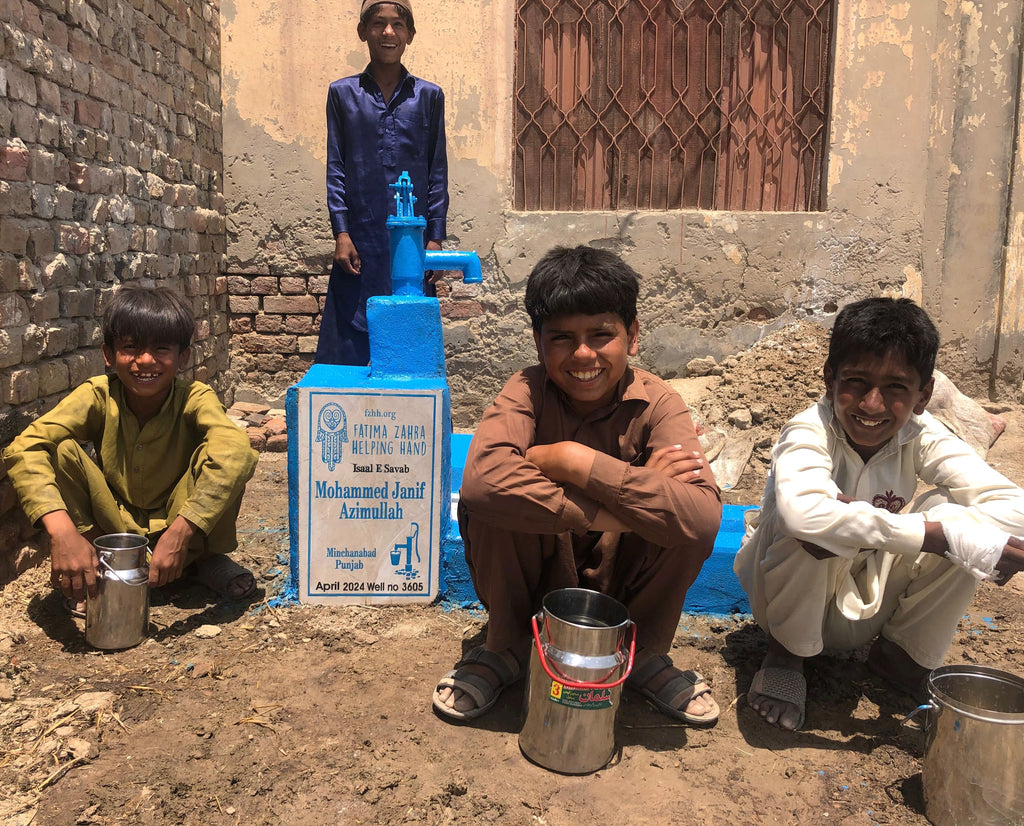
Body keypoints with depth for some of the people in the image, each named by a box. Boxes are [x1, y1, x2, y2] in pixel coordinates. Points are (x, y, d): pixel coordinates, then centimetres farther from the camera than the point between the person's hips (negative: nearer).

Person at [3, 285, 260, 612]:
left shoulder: (195, 398, -22)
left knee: (213, 452, -28)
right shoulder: (97, 396, -18)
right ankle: (90, 567, -6)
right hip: (113, 523, 1)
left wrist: (180, 532, -51)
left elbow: (236, 452, -42)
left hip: (176, 523, -1)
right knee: (63, 450, -23)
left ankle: (209, 558, -4)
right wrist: (62, 531, -47)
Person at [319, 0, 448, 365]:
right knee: (350, 345, 0)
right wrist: (341, 234, -3)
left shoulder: (429, 96, 10)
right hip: (360, 242, 0)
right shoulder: (342, 93, 9)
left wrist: (435, 239, 0)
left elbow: (438, 173, 8)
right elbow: (335, 169, 6)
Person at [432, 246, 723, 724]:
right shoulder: (527, 392, -16)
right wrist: (624, 507, -38)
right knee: (488, 499, -28)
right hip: (533, 584, 0)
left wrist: (574, 461, -34)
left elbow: (703, 516, -35)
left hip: (620, 589, 1)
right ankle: (505, 648, -1)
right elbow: (480, 479, -40)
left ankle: (644, 653, 3)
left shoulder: (656, 403, -16)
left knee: (689, 523, -27)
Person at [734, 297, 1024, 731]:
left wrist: (859, 523, -38)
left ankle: (904, 655, 4)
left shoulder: (922, 436, -14)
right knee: (810, 527, -36)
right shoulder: (809, 433, -26)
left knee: (949, 510, -21)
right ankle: (786, 655, -6)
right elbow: (803, 513, -49)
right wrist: (940, 535, -45)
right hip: (794, 599, -3)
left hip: (868, 608, 4)